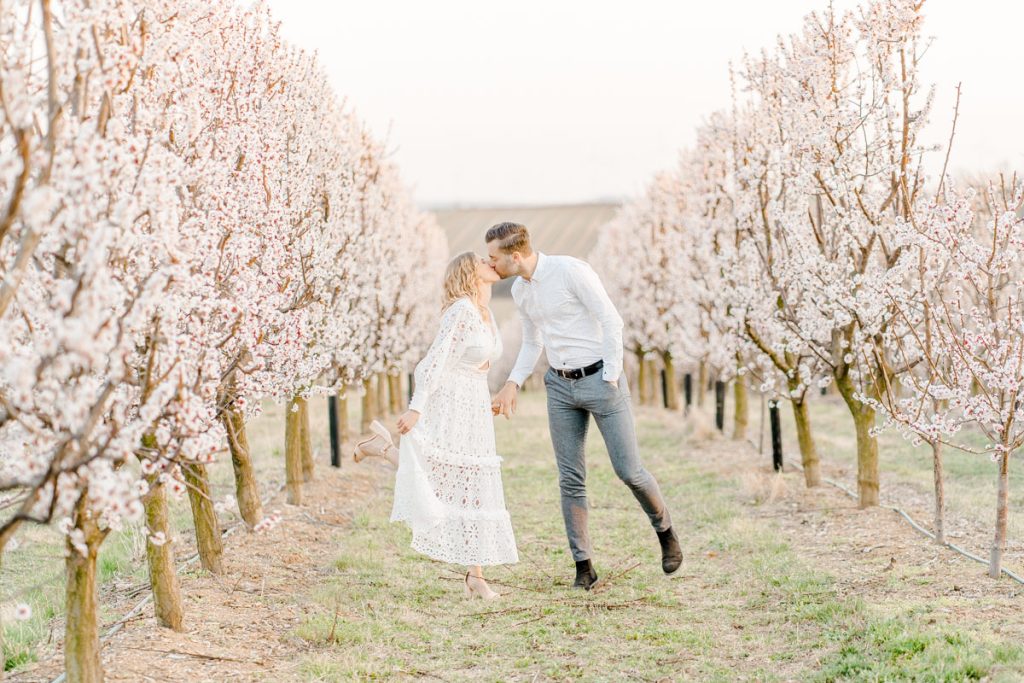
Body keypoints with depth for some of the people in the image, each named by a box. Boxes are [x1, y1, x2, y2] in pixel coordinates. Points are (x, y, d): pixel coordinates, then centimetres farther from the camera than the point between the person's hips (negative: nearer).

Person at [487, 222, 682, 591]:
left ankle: (665, 532, 20)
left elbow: (611, 321, -15)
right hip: (561, 386, 6)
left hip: (599, 378, -6)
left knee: (629, 470, -6)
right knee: (570, 480, 2)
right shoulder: (519, 290, 8)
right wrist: (513, 384, 9)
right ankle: (583, 565, 8)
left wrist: (611, 380, -15)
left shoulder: (570, 270, -16)